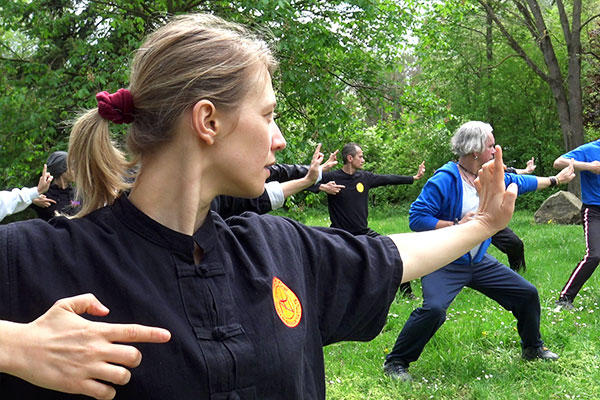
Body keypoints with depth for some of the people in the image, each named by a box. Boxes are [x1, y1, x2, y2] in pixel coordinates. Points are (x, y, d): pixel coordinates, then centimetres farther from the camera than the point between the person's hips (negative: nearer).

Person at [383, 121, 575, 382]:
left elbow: (519, 182, 25)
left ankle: (533, 349, 37)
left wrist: (555, 180, 34)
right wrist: (457, 225, -26)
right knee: (433, 309, -31)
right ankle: (396, 363, -12)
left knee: (528, 294, 12)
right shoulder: (444, 180, -20)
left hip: (479, 262, 8)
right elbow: (417, 218, -22)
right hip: (445, 265, -8)